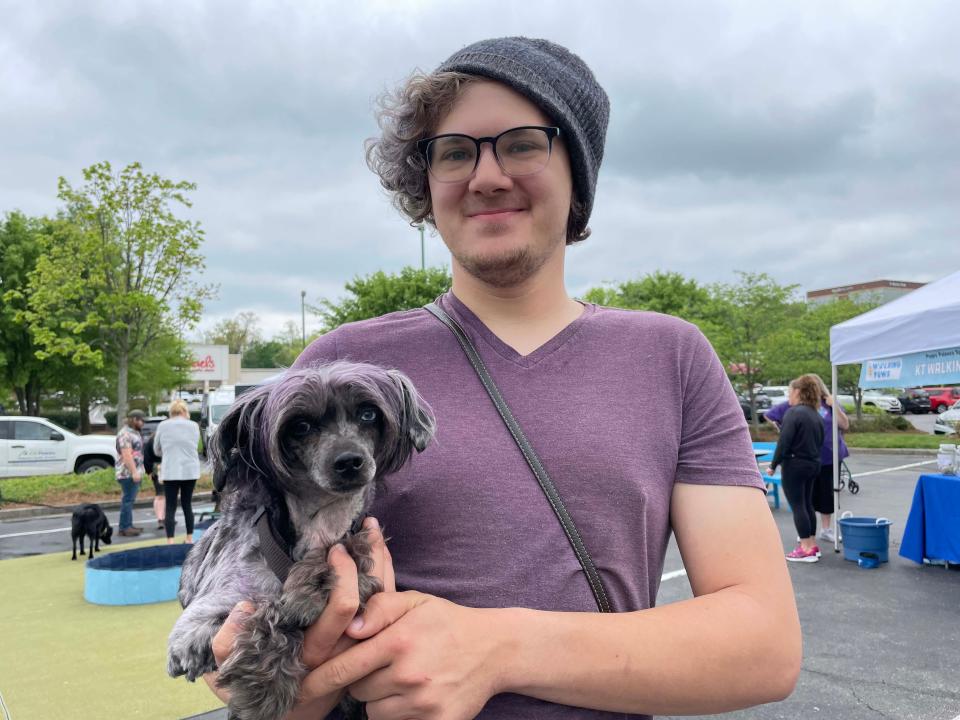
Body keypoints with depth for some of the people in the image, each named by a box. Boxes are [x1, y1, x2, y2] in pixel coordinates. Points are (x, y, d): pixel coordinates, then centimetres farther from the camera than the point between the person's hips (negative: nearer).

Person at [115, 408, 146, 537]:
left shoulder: (134, 432, 17)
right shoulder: (125, 433, -15)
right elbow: (126, 454, -22)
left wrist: (138, 471, 24)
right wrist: (134, 472, -25)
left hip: (134, 472, 10)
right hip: (128, 473, -10)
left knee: (130, 499, 12)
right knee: (128, 500, -9)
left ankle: (128, 526, 16)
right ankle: (124, 528, -6)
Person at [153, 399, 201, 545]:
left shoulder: (163, 426, 0)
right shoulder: (194, 426, 1)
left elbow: (157, 450, 10)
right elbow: (195, 447, 9)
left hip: (170, 471, -2)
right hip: (190, 470, 2)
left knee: (170, 506, 1)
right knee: (187, 504, 14)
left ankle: (170, 541, -6)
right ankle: (190, 539, 19)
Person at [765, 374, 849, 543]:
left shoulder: (829, 404, 3)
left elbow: (845, 425, -5)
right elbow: (769, 415, 0)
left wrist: (834, 406, -15)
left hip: (830, 456, 2)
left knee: (827, 493, 10)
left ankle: (826, 529, 25)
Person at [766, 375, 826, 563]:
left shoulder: (794, 413, -17)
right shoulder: (816, 415, 10)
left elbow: (784, 442, -20)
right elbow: (820, 442, 15)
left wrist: (773, 465, -13)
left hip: (795, 465, -9)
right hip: (813, 464, 9)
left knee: (797, 506, -3)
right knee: (807, 504, 16)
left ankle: (807, 549, -2)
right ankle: (812, 544, 22)